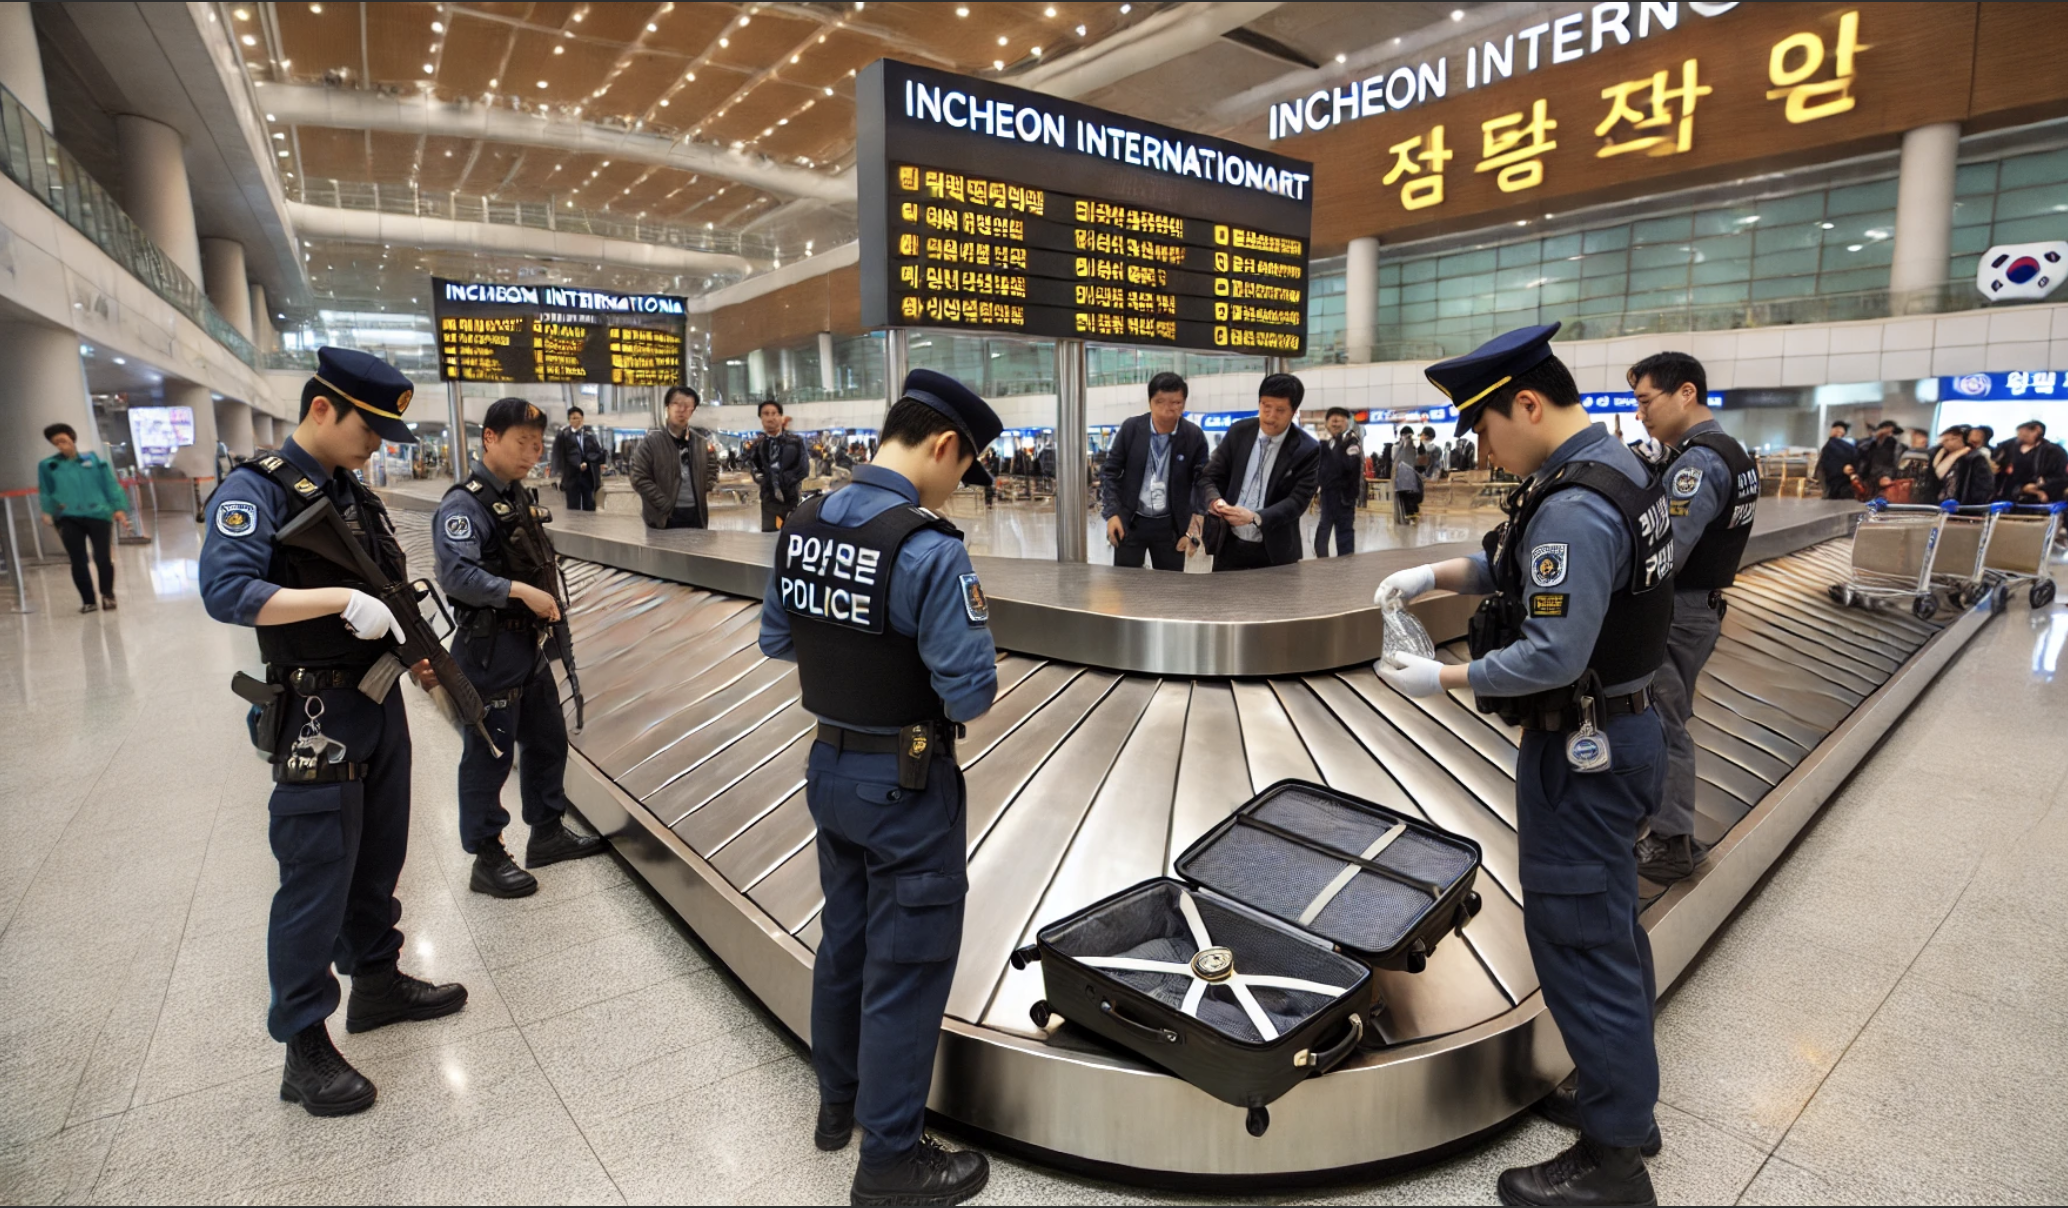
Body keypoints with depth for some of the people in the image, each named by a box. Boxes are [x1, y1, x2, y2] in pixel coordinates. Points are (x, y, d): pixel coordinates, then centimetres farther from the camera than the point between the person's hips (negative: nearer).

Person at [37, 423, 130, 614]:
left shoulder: (94, 460, 11)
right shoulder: (47, 465, 12)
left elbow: (110, 485, 8)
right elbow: (45, 493, 13)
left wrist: (119, 507, -3)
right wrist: (48, 512, -3)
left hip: (98, 514, -1)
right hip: (68, 518, 1)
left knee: (102, 557, -8)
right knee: (78, 561, -1)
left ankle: (108, 595, 11)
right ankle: (88, 601, 10)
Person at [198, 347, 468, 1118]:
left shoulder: (355, 493, 10)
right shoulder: (256, 491, -13)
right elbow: (226, 591, -27)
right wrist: (341, 599, -32)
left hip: (382, 704, 8)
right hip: (317, 719, -8)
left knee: (378, 861, 19)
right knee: (316, 881, 1)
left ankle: (376, 982, 37)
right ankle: (304, 1048, 15)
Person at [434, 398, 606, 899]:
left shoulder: (520, 495, 11)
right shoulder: (464, 504, -16)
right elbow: (456, 573, -29)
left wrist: (547, 611, 14)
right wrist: (520, 591, -36)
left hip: (531, 644, 9)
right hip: (489, 650, -9)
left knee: (547, 740, 18)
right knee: (489, 755, 3)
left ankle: (547, 832, 34)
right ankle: (487, 858, 17)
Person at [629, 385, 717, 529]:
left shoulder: (700, 441, 11)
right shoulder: (651, 442, -3)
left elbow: (711, 469, 23)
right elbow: (639, 479, -8)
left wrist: (708, 489, 4)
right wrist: (666, 506, -13)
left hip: (696, 515, 4)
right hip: (664, 518, -4)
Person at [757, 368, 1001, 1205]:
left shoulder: (801, 529, -1)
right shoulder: (929, 550, -25)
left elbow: (776, 641, 10)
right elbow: (970, 695, -23)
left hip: (829, 768, 8)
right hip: (907, 787, -7)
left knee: (844, 939, 24)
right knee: (906, 966, 9)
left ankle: (839, 1101, 44)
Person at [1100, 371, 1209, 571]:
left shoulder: (1194, 436, -8)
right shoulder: (1130, 428, -7)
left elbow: (1202, 482, -3)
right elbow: (1110, 471, -1)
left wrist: (1193, 529, -9)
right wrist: (1111, 513, -10)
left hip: (1171, 526, 0)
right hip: (1130, 522, 0)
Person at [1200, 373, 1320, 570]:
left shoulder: (1307, 449, -8)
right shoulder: (1238, 432, 1)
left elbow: (1298, 500, -14)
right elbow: (1209, 477, 2)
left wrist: (1254, 517, -31)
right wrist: (1216, 501, -22)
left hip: (1274, 553, -2)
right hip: (1230, 544, 3)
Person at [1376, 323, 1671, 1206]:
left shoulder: (1574, 505, -25)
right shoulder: (1612, 467, 7)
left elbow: (1553, 658, -28)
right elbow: (1523, 563, 17)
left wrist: (1441, 679, -18)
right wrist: (1438, 573, 4)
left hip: (1581, 749, -10)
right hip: (1620, 729, 10)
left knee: (1580, 939, 1)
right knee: (1609, 925, 21)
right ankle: (1621, 1096, 39)